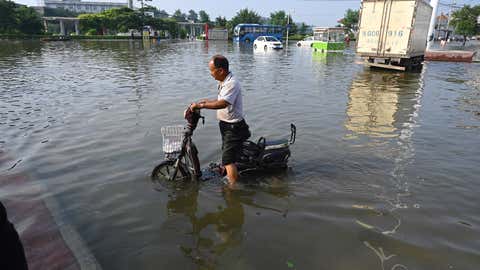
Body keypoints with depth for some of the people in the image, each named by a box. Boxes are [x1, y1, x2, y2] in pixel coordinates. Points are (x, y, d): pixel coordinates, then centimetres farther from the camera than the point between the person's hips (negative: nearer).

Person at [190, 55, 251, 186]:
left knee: (228, 160, -11)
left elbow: (223, 103, -37)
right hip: (227, 125, 10)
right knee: (226, 156, 25)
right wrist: (206, 101, 10)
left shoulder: (232, 83, -23)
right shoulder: (224, 82, 9)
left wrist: (201, 105, -32)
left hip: (234, 127, -10)